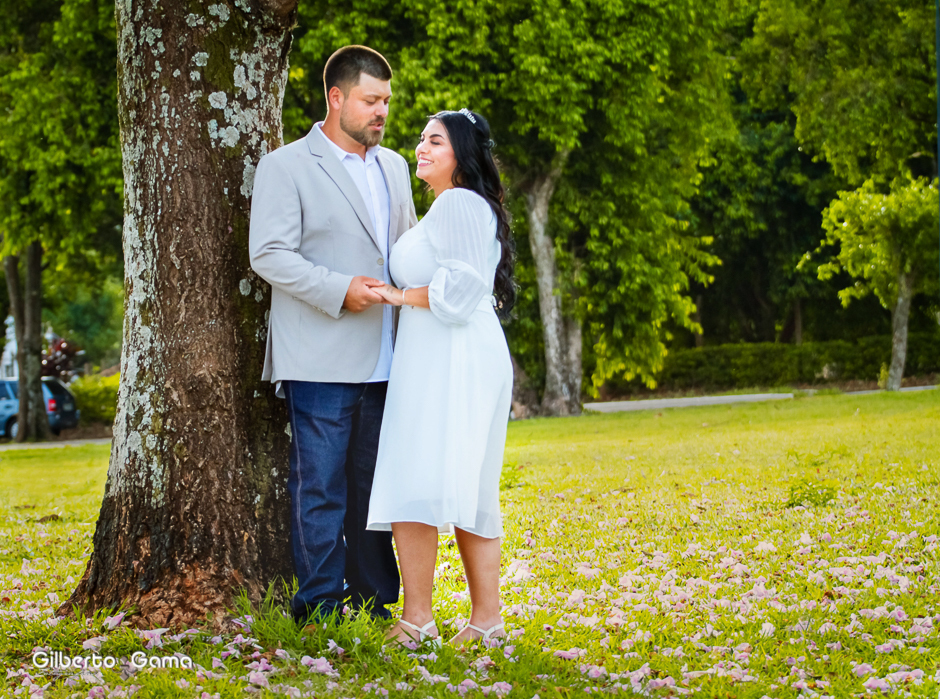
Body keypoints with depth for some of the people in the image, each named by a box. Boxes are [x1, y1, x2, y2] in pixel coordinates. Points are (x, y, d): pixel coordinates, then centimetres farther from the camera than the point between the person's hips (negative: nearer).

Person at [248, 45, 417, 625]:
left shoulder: (394, 167, 17)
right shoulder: (286, 167, -4)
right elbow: (269, 254, -11)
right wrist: (338, 290, -20)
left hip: (383, 358, 6)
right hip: (321, 360, -6)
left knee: (374, 484, 11)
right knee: (320, 485, -4)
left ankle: (374, 599, 19)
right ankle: (320, 606, 2)